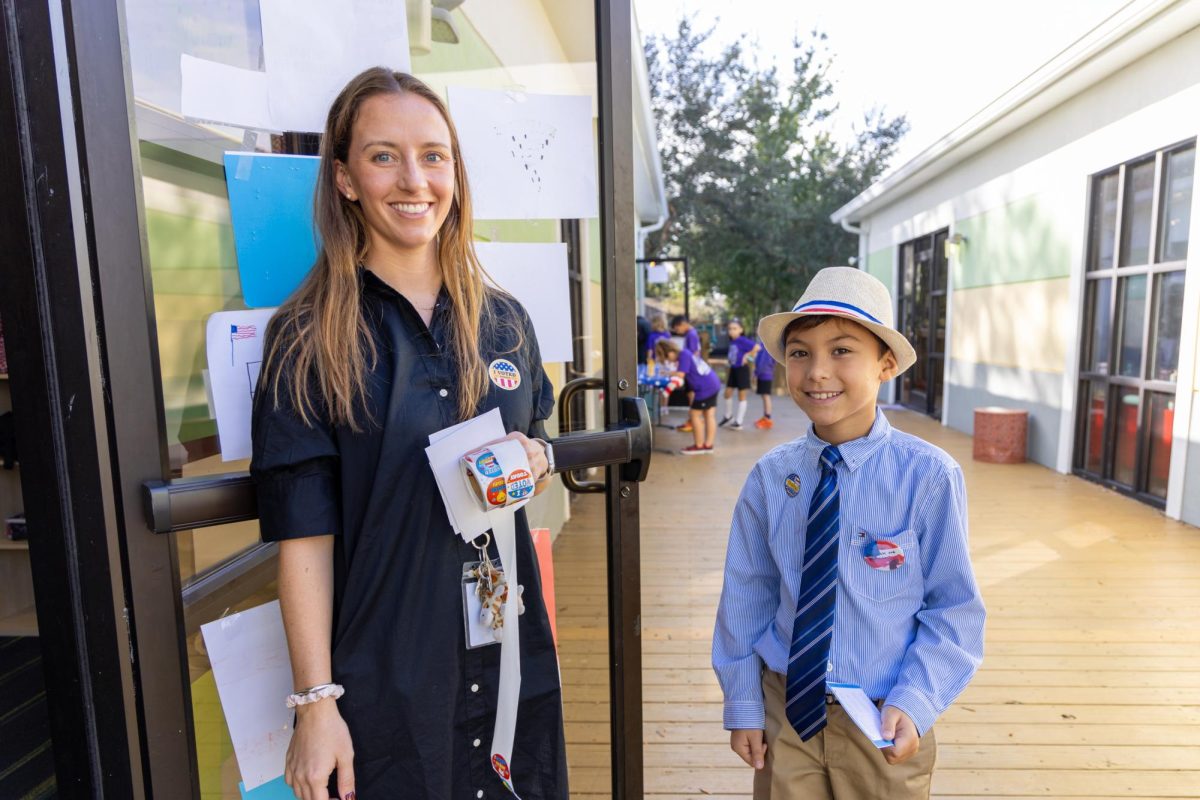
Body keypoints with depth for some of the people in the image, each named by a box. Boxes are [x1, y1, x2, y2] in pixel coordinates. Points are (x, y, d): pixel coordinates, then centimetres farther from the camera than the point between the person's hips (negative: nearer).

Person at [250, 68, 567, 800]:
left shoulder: (504, 322, 2)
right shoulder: (311, 341, -10)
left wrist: (535, 463, -9)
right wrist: (316, 702, -11)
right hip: (384, 677, -4)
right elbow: (304, 539, -11)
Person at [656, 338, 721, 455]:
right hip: (713, 384, 10)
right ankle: (708, 445, 18)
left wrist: (668, 373, -4)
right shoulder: (686, 353, 16)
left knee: (695, 415, 0)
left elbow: (680, 374, -21)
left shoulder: (683, 355, -12)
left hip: (705, 389, -10)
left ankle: (699, 446, 8)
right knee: (709, 415, 12)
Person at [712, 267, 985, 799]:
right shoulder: (770, 477, -11)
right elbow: (746, 596, -2)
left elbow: (954, 607, -9)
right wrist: (742, 703, 2)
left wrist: (915, 702, -17)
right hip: (784, 709, 2)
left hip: (882, 722, -1)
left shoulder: (928, 476, -18)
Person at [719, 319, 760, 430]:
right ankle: (728, 416, 31)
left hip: (742, 370, -7)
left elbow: (757, 347, -28)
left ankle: (739, 422, 10)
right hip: (733, 370, 7)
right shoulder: (731, 341, 6)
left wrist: (748, 356, -19)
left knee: (741, 396, 3)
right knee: (727, 393, 11)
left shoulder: (742, 340, -18)